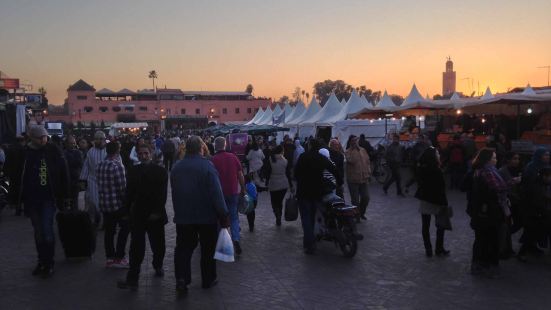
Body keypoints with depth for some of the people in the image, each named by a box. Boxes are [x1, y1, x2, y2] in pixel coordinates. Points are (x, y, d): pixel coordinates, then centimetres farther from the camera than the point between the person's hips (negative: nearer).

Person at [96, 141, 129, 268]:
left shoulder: (100, 166, 5)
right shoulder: (117, 166, -17)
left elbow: (100, 185, 9)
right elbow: (122, 188, -18)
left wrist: (102, 200, 17)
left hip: (104, 204, 6)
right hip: (118, 204, -6)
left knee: (109, 231, 13)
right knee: (124, 228, 8)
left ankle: (110, 258, 19)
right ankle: (118, 258, 6)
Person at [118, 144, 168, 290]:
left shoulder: (160, 171, -4)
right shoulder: (133, 171, 5)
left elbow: (162, 194, -8)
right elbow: (129, 192, 8)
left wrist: (157, 212, -13)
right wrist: (128, 210, 3)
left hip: (155, 215, -1)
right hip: (138, 215, 1)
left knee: (157, 245, 13)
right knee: (136, 247, -2)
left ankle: (158, 266, 39)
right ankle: (132, 279, 0)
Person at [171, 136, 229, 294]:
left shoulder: (176, 168, 2)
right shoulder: (207, 166, -15)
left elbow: (174, 193, 14)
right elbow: (217, 193, -18)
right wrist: (223, 216, -13)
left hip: (183, 216, 3)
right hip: (207, 216, -3)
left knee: (183, 247, 10)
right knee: (208, 248, 12)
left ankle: (181, 278, -4)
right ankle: (208, 280, 22)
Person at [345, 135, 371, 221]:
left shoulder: (363, 150, 10)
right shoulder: (348, 152, -7)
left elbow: (367, 161, 14)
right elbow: (351, 161, -24)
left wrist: (368, 172, 5)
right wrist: (356, 149, -19)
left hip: (363, 179, 5)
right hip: (353, 180, -5)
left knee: (366, 197, 9)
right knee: (355, 200, 2)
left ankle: (361, 213, 31)